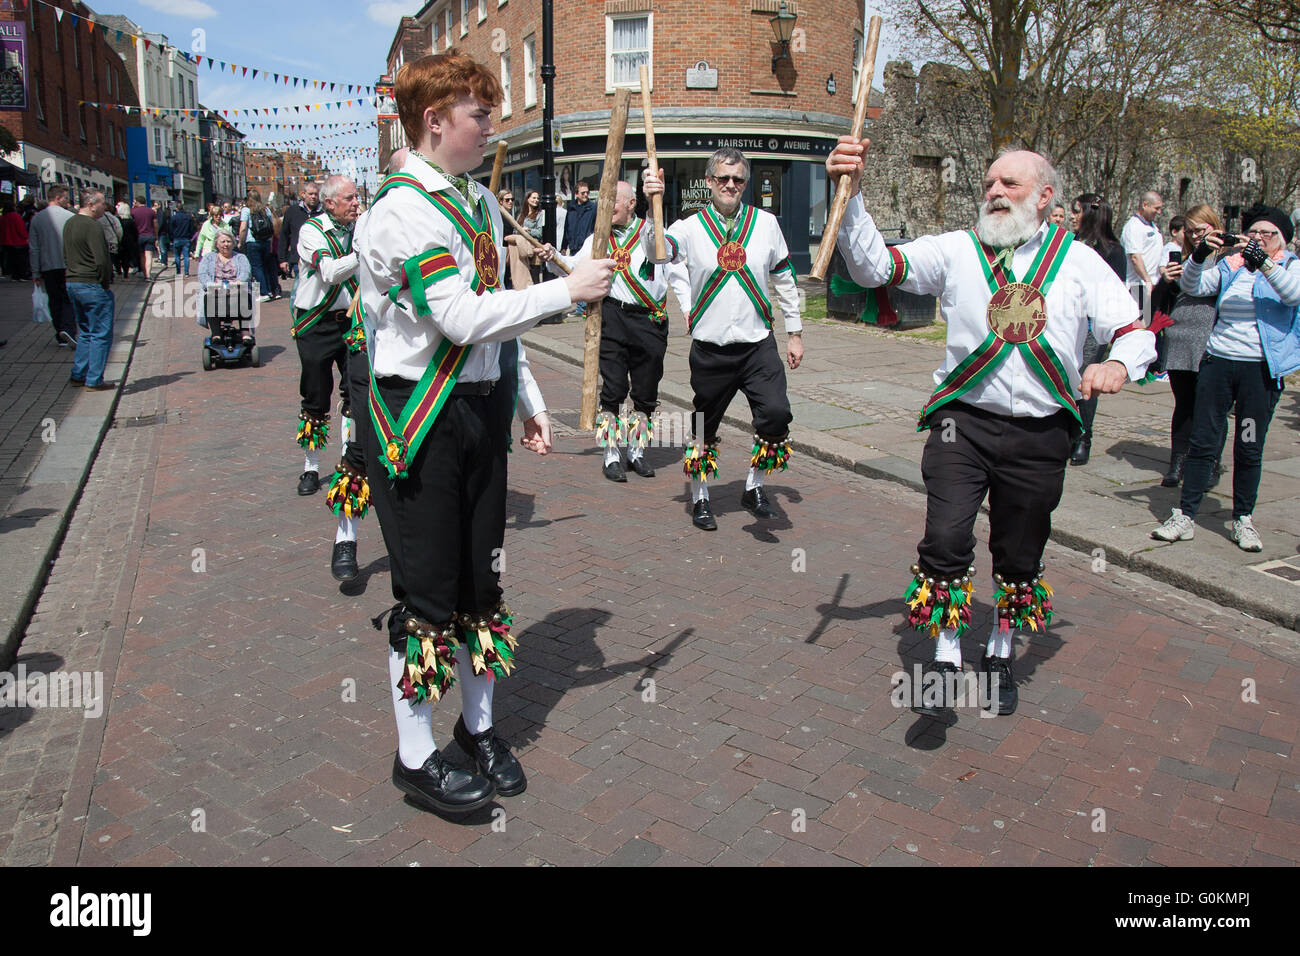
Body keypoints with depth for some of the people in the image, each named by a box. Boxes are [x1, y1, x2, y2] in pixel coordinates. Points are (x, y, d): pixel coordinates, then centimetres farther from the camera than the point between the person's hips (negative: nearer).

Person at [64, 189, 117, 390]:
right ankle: (94, 380, 0)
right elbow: (101, 261, -24)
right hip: (93, 286, -9)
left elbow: (66, 255, 20)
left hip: (72, 283, 9)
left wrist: (76, 274, 19)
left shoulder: (69, 224, 13)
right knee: (101, 334, -1)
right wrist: (105, 283, -12)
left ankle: (78, 375, 22)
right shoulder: (92, 226, -17)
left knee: (86, 332, 20)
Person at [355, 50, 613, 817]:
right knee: (428, 588, 1)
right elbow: (463, 319, -25)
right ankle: (415, 756, 19)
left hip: (482, 408, 8)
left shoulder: (481, 201, 12)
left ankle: (480, 724, 32)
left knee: (481, 572, 14)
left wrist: (529, 401, 15)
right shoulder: (401, 209, -15)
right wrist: (569, 290, -19)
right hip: (421, 417, -8)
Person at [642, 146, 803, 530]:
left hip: (758, 344, 1)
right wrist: (654, 207, -37)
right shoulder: (691, 227, -2)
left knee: (777, 414, -15)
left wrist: (794, 332, 12)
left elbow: (784, 279, 12)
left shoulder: (766, 223, 5)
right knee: (703, 427, 9)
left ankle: (754, 487, 8)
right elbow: (656, 253, -21)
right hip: (710, 348, -1)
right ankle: (700, 498, 29)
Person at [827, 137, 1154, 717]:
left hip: (1040, 433, 2)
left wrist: (1118, 363, -17)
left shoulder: (1080, 262, 7)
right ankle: (945, 659, 4)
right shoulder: (956, 251, 4)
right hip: (964, 420, -1)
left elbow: (1135, 331, 6)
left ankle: (999, 655, 36)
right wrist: (849, 194, -19)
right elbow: (873, 266, -6)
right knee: (945, 536, -16)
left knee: (1020, 554, 13)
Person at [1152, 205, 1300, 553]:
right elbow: (1192, 286, -2)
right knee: (1202, 441, 0)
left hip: (1261, 368, -2)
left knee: (1249, 448, 3)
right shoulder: (1229, 266, 12)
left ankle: (1243, 519, 16)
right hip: (1217, 361, 2)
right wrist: (1199, 254, -19)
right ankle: (1185, 516, 4)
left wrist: (1264, 263, -29)